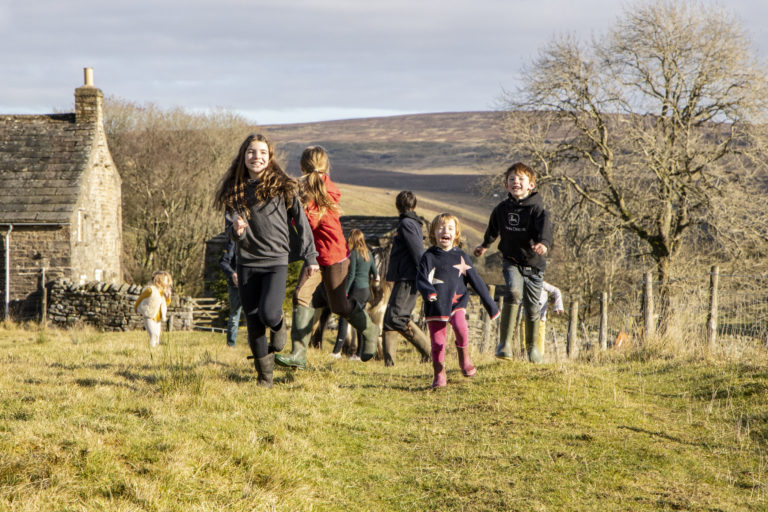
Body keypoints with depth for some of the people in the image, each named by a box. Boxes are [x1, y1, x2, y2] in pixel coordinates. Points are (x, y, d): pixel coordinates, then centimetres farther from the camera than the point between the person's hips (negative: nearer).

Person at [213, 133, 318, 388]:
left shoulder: (283, 187, -1)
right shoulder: (235, 190, 5)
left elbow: (300, 222, 5)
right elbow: (231, 228, 6)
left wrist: (310, 257, 6)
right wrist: (237, 230, -18)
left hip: (276, 261, -3)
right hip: (247, 263, 3)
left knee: (268, 314, -21)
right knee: (253, 322, 4)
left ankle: (279, 324, 16)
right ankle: (265, 375, 19)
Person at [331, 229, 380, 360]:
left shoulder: (353, 253, -8)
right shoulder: (368, 253, 12)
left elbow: (351, 274, -14)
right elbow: (375, 273, 14)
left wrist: (345, 291, -13)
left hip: (356, 290, -7)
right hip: (366, 290, 7)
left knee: (344, 319, -7)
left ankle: (337, 351, -14)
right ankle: (360, 353, 9)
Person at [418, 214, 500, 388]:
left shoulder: (460, 256, 8)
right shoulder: (429, 257, 3)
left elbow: (475, 280, 12)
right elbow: (421, 280, -3)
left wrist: (490, 304, 13)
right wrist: (428, 292, -27)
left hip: (457, 302, 0)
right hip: (436, 306, 0)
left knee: (460, 325, -29)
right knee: (437, 342, -1)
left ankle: (464, 357, -4)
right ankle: (439, 375, 15)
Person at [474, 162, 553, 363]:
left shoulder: (536, 208, -11)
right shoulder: (502, 208, 3)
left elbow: (545, 228, -29)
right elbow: (493, 228, 25)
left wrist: (544, 243, -52)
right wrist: (485, 245, 43)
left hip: (533, 264, -1)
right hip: (511, 261, 1)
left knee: (532, 308, 7)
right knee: (513, 292, -27)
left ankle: (532, 346, 33)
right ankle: (504, 342, -28)